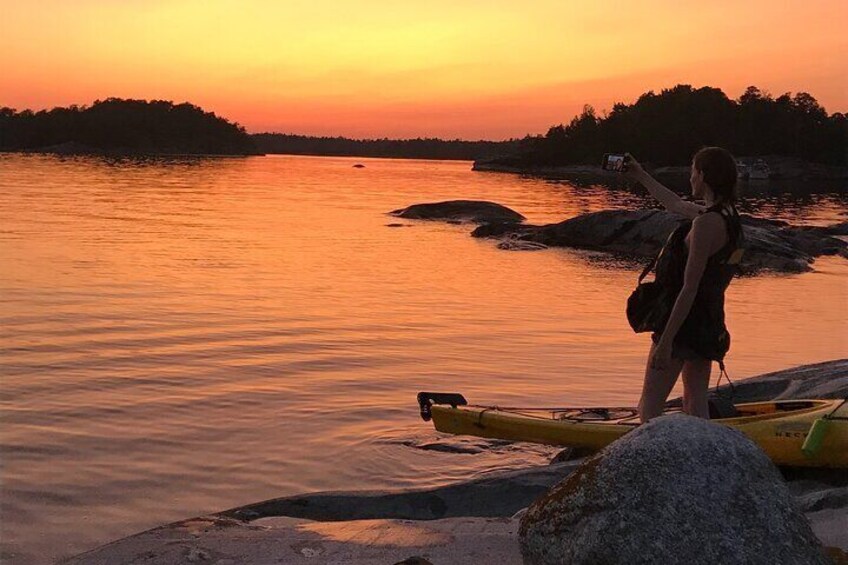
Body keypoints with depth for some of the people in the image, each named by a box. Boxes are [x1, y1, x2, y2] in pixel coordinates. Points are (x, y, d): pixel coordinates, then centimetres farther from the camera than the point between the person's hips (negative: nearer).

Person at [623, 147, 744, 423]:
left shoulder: (706, 224, -21)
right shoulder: (728, 216, 8)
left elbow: (689, 290, -23)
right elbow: (678, 206, 28)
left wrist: (665, 341, -22)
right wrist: (641, 177, 39)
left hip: (685, 324, -9)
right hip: (710, 325, 9)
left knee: (649, 407, -4)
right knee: (696, 404, 15)